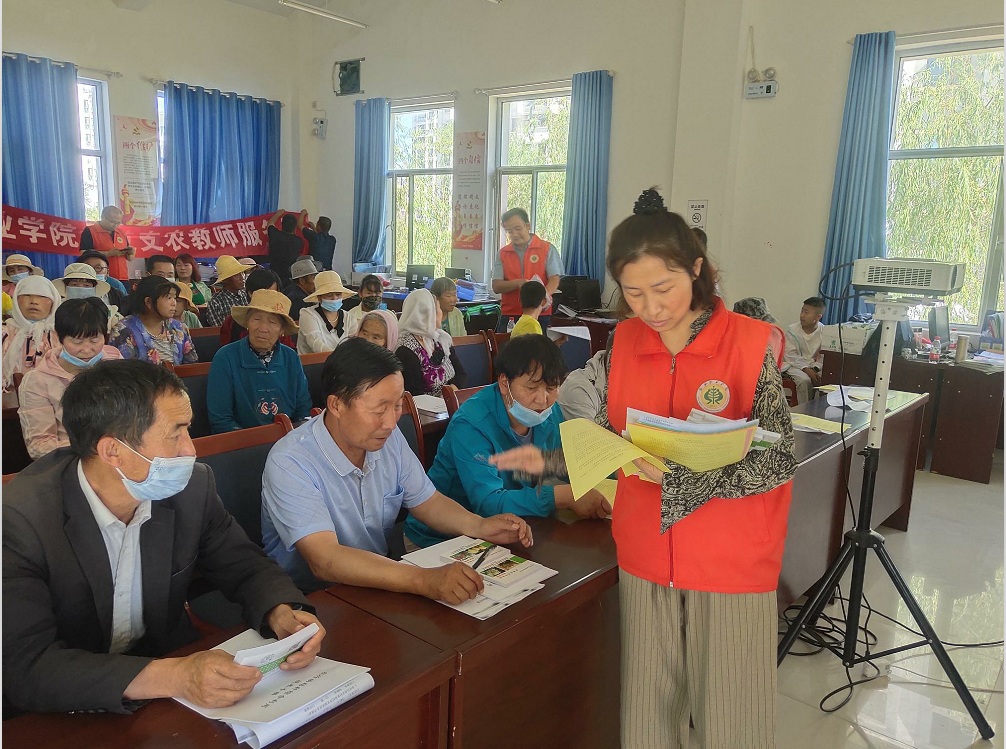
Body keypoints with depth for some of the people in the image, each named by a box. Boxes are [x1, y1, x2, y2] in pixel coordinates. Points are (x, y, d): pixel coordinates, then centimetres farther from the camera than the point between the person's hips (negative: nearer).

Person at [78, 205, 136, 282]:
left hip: (123, 279, 5)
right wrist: (109, 253, -17)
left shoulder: (121, 233, 19)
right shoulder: (89, 231, 1)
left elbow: (129, 258, 24)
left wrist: (130, 253, 0)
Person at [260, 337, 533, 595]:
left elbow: (426, 501, 8)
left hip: (378, 584, 5)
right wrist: (424, 581, -43)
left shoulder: (390, 438, -2)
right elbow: (324, 561, -33)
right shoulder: (289, 464, -23)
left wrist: (479, 526, -12)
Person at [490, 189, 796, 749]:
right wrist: (547, 462, -5)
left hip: (731, 562, -3)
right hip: (646, 556, 4)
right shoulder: (626, 341, 1)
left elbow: (779, 461, -14)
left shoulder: (753, 343, -12)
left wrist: (680, 473, -25)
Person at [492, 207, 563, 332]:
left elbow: (554, 279, -4)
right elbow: (496, 286, 4)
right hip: (509, 316, 2)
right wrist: (518, 283, -15)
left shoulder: (547, 248, 5)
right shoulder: (502, 254, 12)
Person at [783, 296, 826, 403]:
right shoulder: (792, 330, -6)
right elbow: (790, 355, -11)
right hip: (794, 365, -2)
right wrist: (806, 370, -22)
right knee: (805, 380, -31)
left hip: (814, 366, 2)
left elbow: (823, 356, -4)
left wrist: (815, 369, -22)